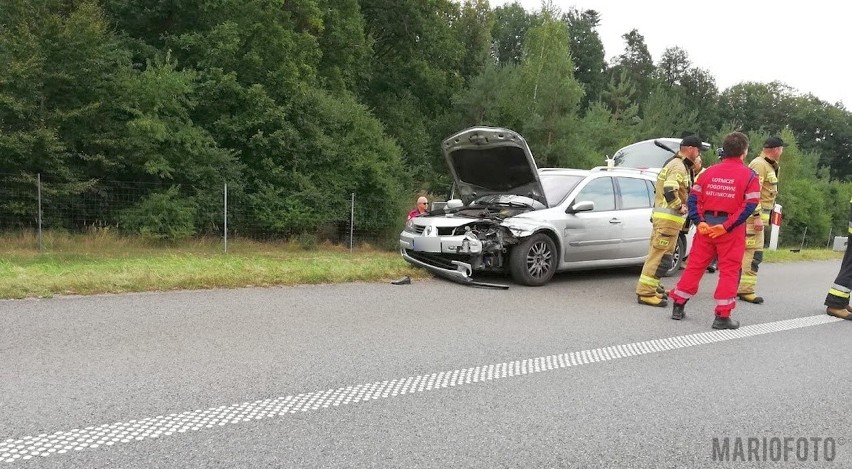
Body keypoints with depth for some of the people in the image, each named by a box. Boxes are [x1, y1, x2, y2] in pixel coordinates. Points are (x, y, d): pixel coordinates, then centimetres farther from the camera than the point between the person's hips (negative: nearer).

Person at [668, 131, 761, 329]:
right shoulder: (749, 175, -4)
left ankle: (678, 306, 16)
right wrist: (727, 226, -15)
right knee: (729, 270, 4)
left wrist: (699, 222, -6)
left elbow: (693, 198, 0)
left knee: (695, 265, 11)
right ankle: (722, 316, 5)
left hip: (706, 225, 4)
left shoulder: (709, 171, 7)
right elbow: (750, 205, -14)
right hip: (731, 230, -4)